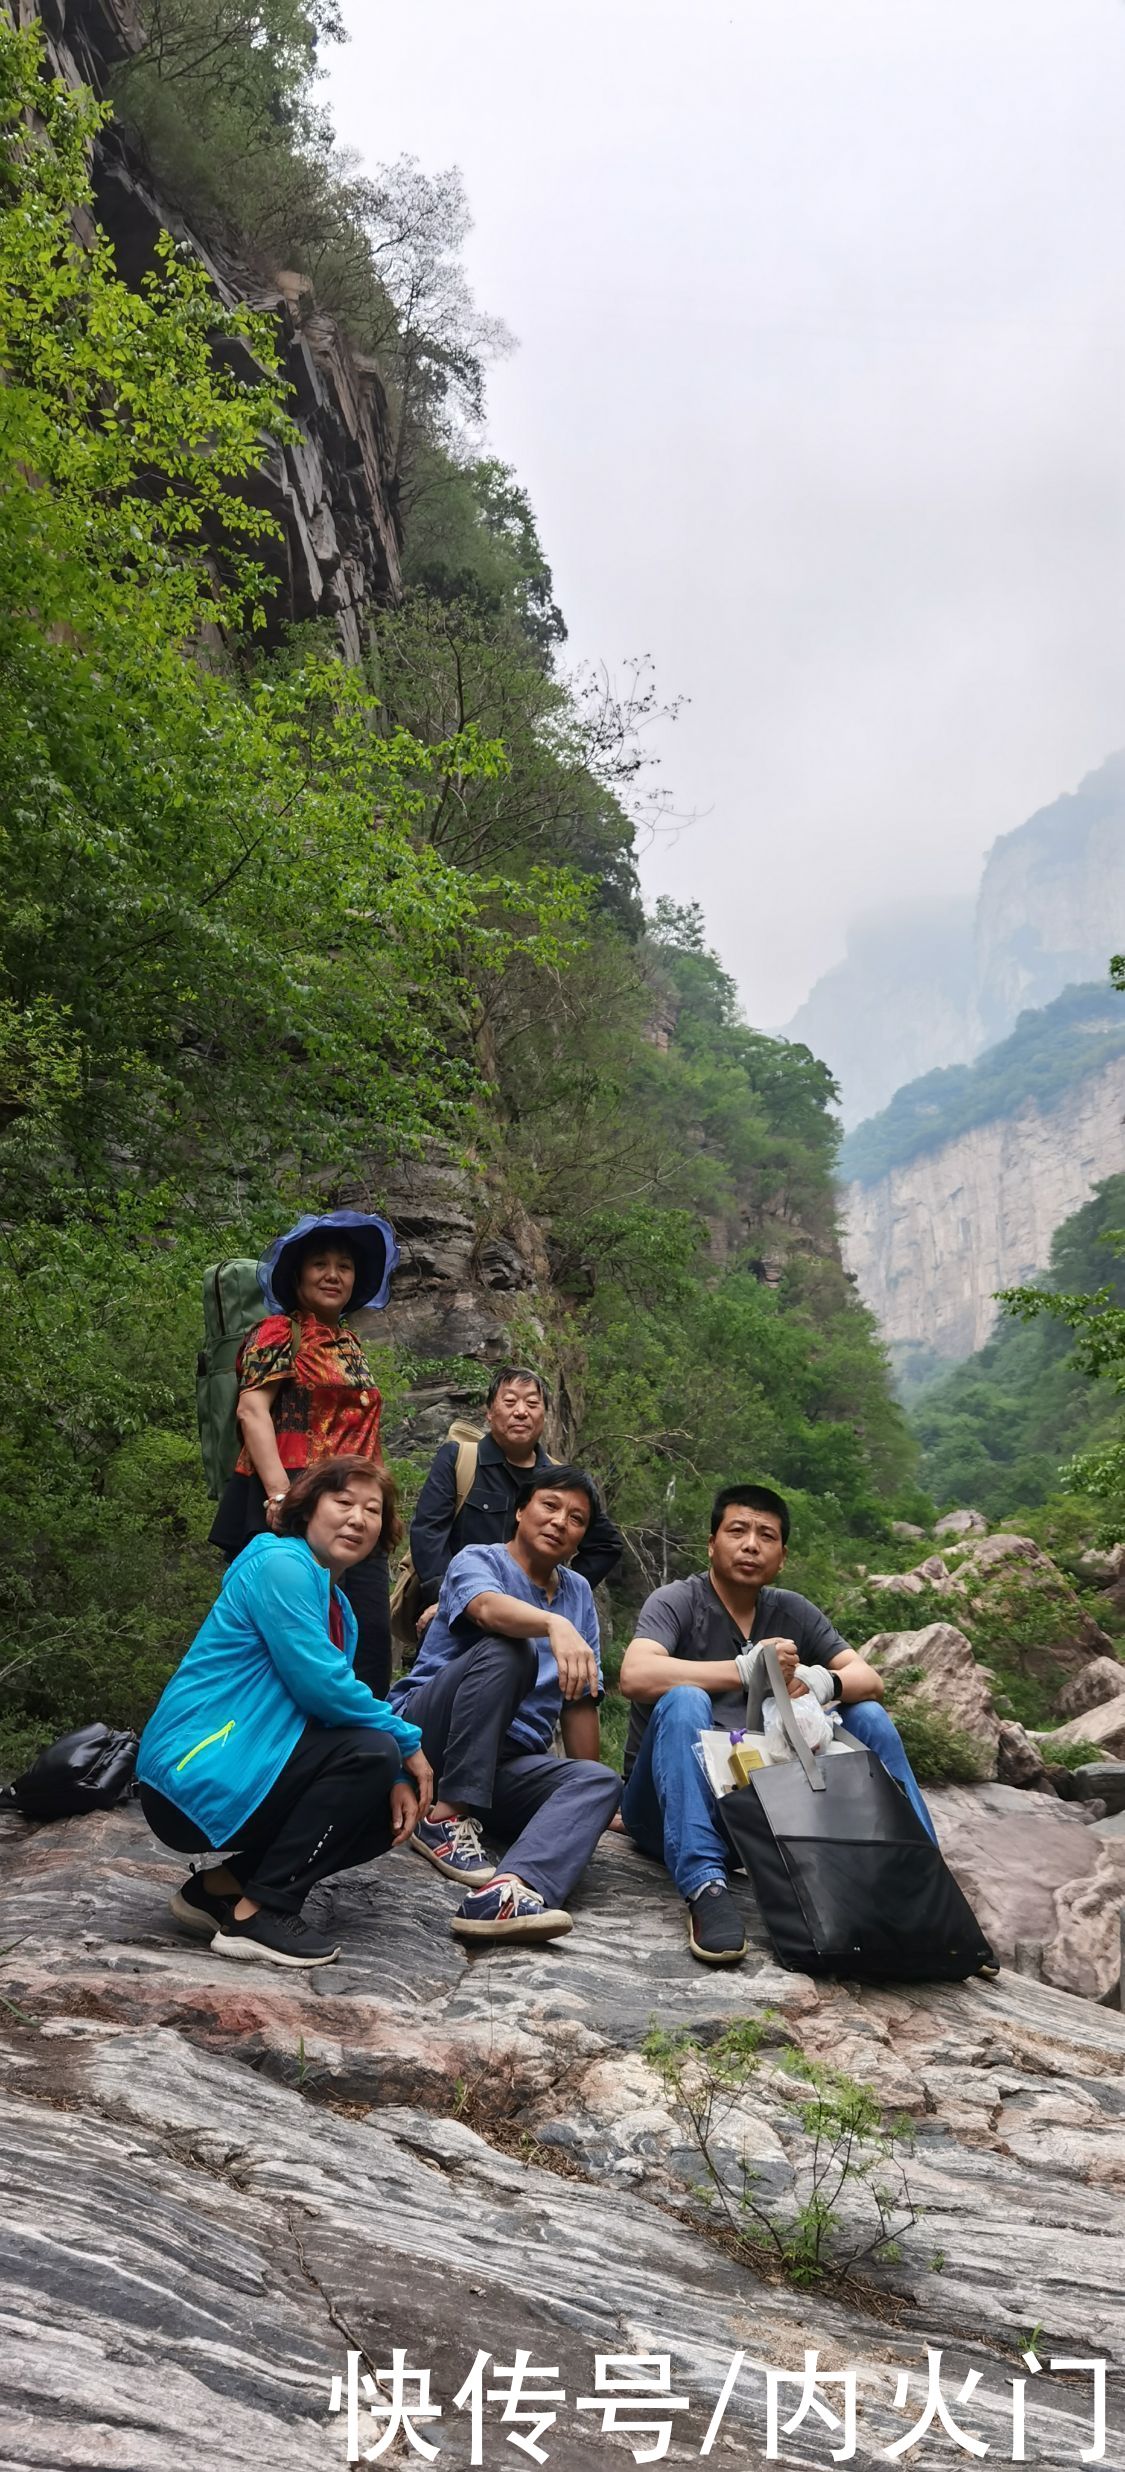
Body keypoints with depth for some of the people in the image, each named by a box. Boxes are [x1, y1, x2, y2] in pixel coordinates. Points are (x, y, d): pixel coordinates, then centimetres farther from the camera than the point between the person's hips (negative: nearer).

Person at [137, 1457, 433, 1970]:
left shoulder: (338, 1607, 16)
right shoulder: (280, 1562, -14)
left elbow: (334, 1701, 11)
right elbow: (320, 1685, -21)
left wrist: (394, 1780, -6)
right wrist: (405, 1744, -10)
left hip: (238, 1774, 10)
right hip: (195, 1777, -10)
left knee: (390, 1813, 8)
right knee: (370, 1752, -20)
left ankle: (221, 1887, 10)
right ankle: (257, 1912, -13)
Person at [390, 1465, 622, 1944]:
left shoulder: (579, 1593, 15)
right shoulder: (477, 1561, -3)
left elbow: (580, 1702, 17)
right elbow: (488, 1608, -29)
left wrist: (583, 1801, 15)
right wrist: (556, 1625, -48)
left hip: (507, 1766, 5)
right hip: (426, 1737, -5)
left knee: (601, 1782, -26)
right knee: (505, 1652, -31)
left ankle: (507, 1891, -52)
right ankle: (447, 1817, -27)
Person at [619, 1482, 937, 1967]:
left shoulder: (793, 1613, 7)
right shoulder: (675, 1602, -9)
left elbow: (869, 1680, -1)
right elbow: (635, 1676, -29)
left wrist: (825, 1682, -24)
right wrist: (743, 1670, -34)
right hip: (671, 1806, -5)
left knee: (868, 1717, -6)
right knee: (684, 1702, -34)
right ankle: (704, 1887, -41)